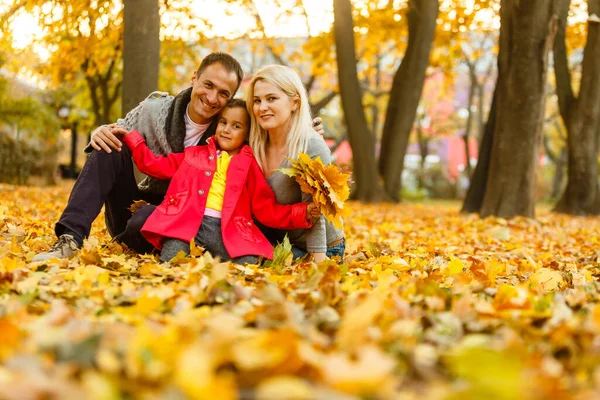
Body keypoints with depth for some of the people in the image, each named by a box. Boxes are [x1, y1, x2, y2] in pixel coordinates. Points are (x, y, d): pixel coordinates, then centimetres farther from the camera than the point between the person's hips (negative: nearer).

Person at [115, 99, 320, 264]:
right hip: (186, 221, 0)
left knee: (248, 265, -27)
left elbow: (267, 209, 13)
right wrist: (130, 137, 21)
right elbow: (156, 165, 26)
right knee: (170, 261, -28)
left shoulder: (249, 166, 19)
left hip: (226, 228, 0)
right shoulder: (194, 154, 25)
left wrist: (303, 213, 0)